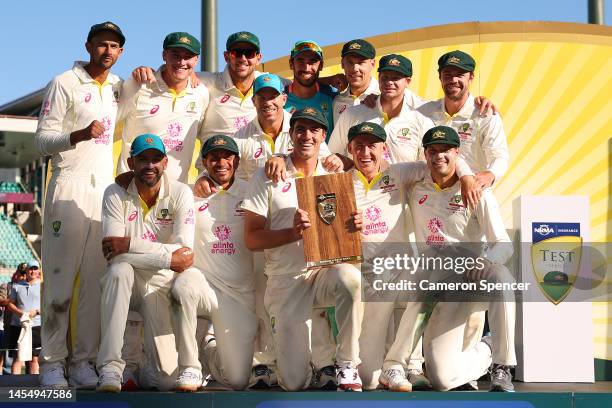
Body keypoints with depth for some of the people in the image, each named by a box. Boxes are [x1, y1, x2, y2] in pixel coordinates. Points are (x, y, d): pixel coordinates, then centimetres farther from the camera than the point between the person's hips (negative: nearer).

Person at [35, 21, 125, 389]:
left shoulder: (119, 87, 16)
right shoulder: (65, 84, 0)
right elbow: (43, 139, -6)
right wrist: (78, 135, -23)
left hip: (106, 188, 5)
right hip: (70, 188, -5)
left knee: (96, 279, 1)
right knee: (61, 277, -7)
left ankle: (84, 360, 5)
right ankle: (53, 362, -3)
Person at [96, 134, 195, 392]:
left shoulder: (180, 194, -7)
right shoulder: (116, 194, -7)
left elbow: (185, 252, -19)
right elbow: (112, 253, -19)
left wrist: (130, 244, -26)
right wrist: (168, 257, -25)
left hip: (163, 284, 0)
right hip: (126, 283, 0)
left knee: (167, 380, -14)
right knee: (119, 270, -39)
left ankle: (147, 370, 27)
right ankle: (110, 368, -36)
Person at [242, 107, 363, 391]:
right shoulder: (267, 178, 0)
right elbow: (251, 239, -5)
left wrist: (354, 227, -15)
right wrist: (293, 233, -22)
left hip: (325, 271, 1)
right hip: (285, 283, -1)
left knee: (349, 276, -38)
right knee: (294, 383, -9)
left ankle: (346, 364, -20)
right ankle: (294, 354, 31)